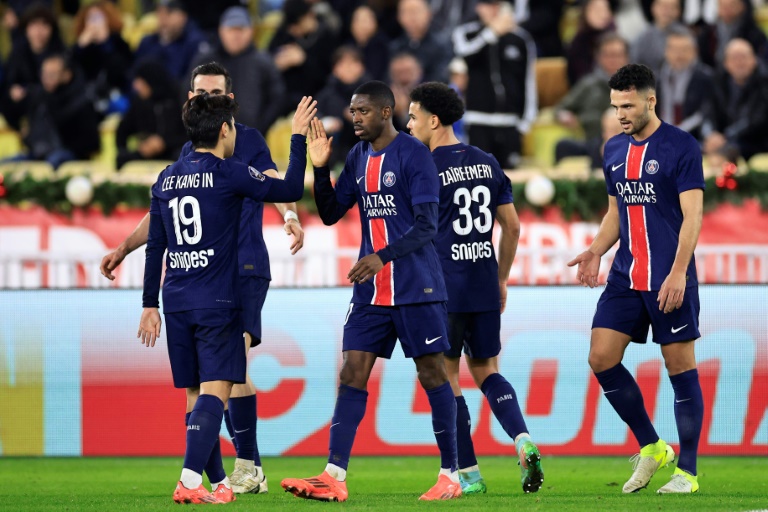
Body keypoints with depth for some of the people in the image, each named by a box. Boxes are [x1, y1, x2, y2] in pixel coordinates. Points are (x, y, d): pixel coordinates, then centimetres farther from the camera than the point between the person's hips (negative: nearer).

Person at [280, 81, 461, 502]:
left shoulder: (413, 155, -11)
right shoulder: (358, 158, 10)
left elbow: (426, 226, -16)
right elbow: (330, 214, 14)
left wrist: (383, 256, -27)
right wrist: (320, 168, -1)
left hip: (416, 288, -7)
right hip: (370, 291, 7)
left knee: (432, 373, 0)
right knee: (352, 373, -2)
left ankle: (450, 475, 9)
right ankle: (334, 476, -7)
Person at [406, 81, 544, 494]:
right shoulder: (487, 163, 11)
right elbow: (512, 227, 14)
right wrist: (501, 280, 22)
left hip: (443, 289, -6)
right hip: (484, 288, 6)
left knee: (445, 378, 4)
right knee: (486, 372, 16)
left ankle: (469, 474, 2)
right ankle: (523, 441, -7)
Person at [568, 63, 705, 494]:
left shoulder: (682, 147, -8)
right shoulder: (614, 150, 12)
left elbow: (692, 215, -12)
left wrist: (678, 273, -21)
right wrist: (596, 252, 5)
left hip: (669, 281, -7)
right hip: (625, 278, 7)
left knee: (681, 368, -1)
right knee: (602, 358, -1)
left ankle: (688, 471, 6)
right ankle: (651, 448, 14)